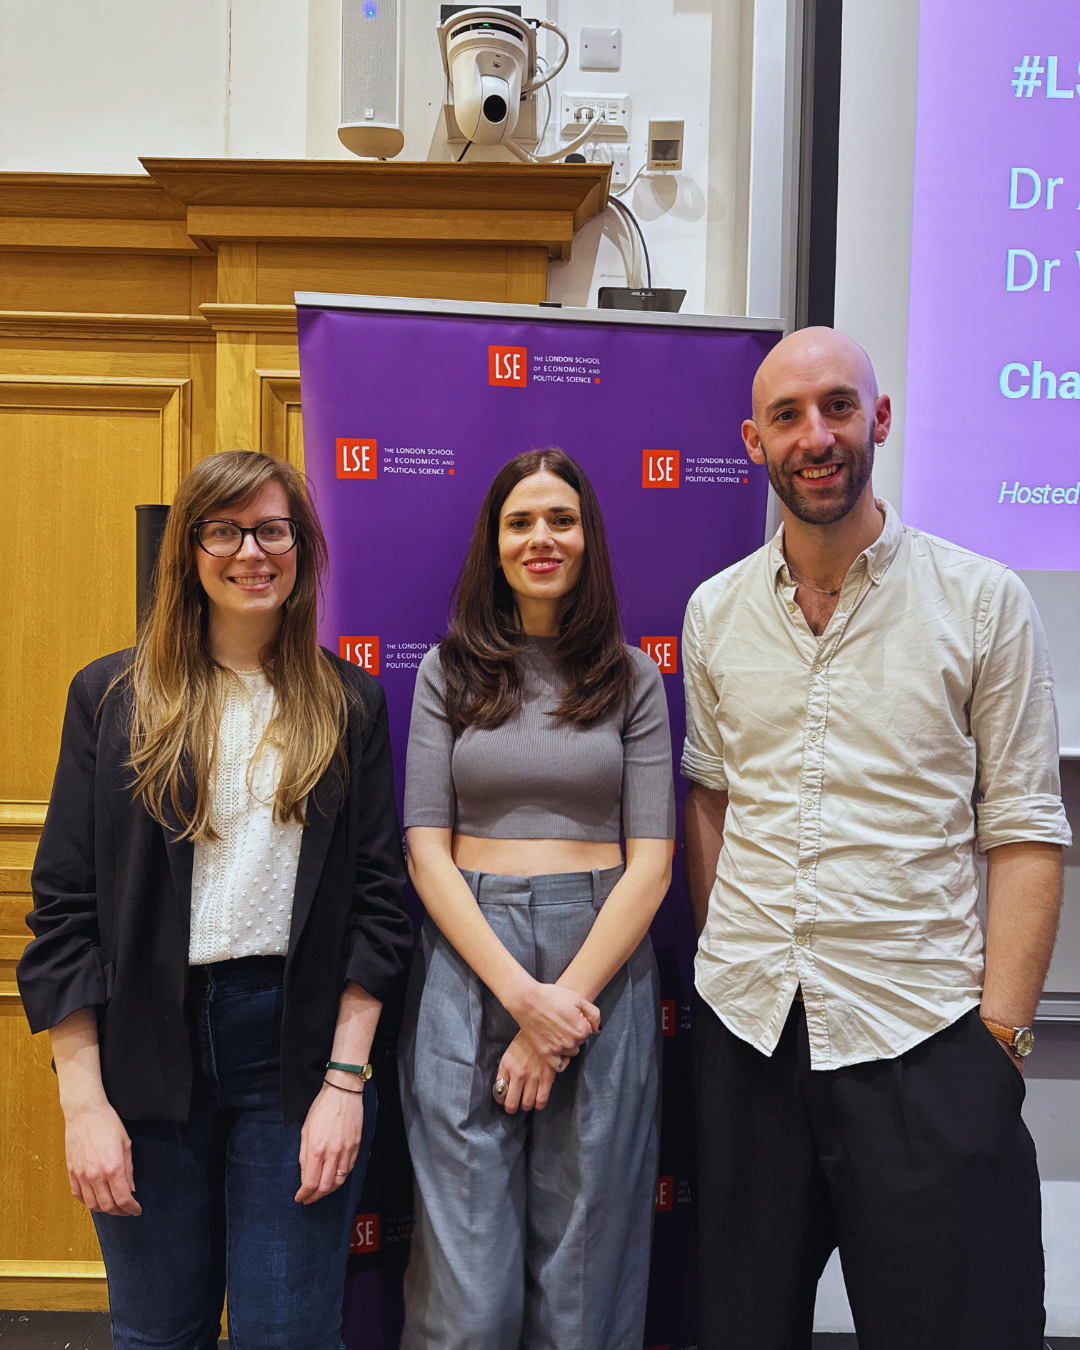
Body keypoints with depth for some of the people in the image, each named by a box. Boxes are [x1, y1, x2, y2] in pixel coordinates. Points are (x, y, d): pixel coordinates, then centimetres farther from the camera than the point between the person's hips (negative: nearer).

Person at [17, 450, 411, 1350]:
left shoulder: (350, 704, 4)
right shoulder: (112, 696, 2)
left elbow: (378, 899, 1)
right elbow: (65, 909, 0)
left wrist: (346, 1078, -6)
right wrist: (83, 1101, -4)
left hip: (301, 1039, 0)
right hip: (146, 1044, 1)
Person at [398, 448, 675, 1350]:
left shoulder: (633, 678, 7)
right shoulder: (449, 670, 6)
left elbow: (651, 860, 1)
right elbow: (426, 848, 0)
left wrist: (567, 1000, -10)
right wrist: (520, 993, -11)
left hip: (602, 960, 1)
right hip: (468, 963, 0)